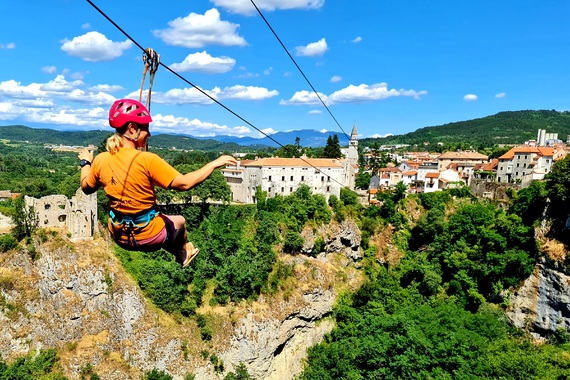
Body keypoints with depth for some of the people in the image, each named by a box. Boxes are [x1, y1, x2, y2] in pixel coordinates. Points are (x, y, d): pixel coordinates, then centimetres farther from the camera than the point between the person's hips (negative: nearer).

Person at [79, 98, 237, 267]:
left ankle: (180, 254, 54)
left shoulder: (100, 160, -9)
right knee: (179, 221, 29)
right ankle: (185, 252, 57)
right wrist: (215, 163, -18)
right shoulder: (147, 160, -26)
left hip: (119, 236, 5)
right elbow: (185, 183, -27)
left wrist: (85, 162, 25)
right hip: (149, 237, -4)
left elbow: (86, 187, 8)